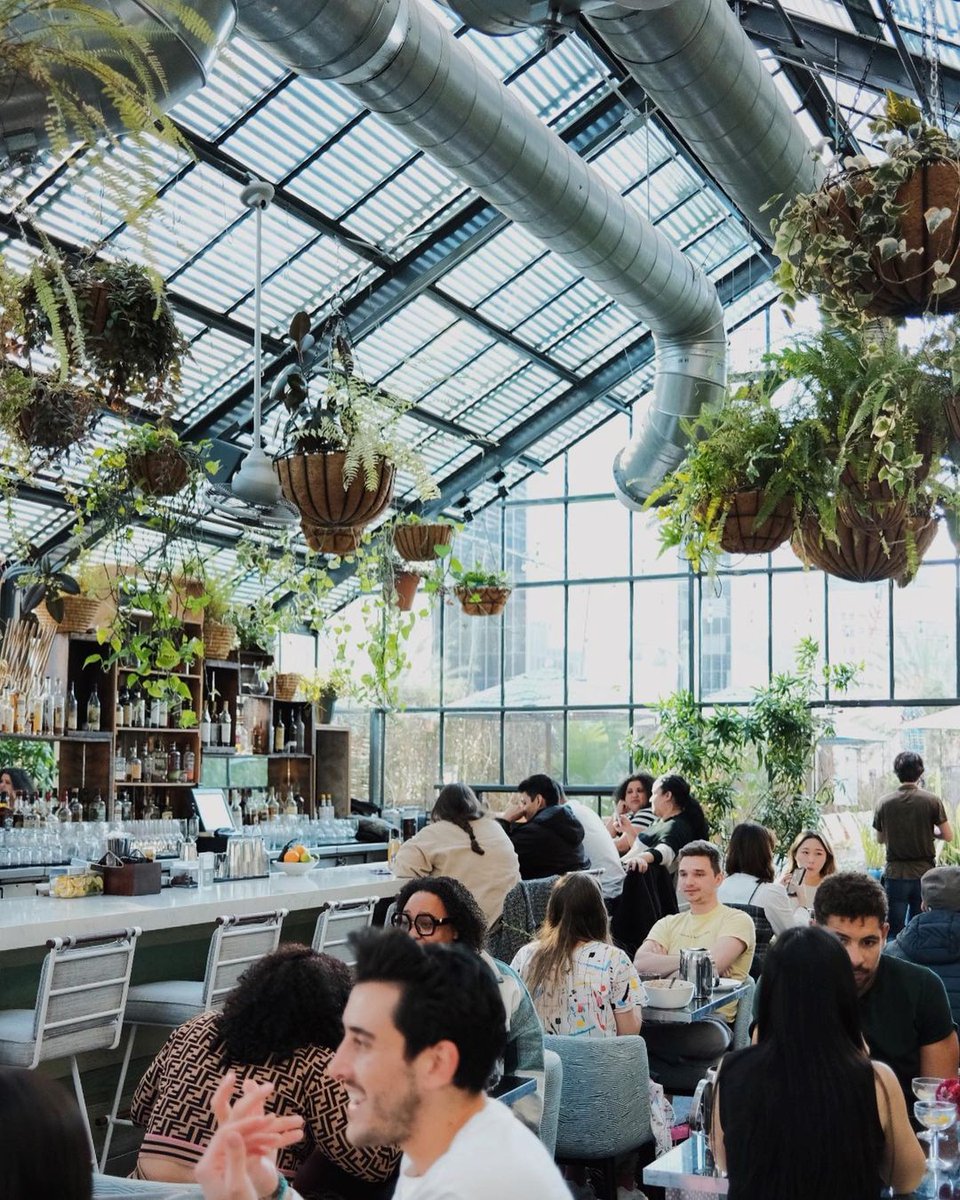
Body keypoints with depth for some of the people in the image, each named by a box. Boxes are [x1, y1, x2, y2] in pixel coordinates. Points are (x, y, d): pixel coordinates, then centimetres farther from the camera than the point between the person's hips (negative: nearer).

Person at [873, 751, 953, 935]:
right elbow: (948, 836, -3)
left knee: (895, 932, 6)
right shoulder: (932, 801, -7)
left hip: (895, 874, 0)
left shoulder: (884, 802, -5)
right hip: (924, 873, 0)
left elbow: (880, 839, 6)